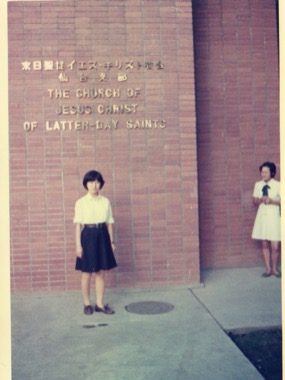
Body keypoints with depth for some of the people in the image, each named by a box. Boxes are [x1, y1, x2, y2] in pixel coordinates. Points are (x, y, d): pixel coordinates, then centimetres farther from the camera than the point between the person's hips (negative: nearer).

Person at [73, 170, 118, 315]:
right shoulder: (81, 202, -3)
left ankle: (100, 304, 17)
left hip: (102, 236, 3)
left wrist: (111, 241, 7)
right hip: (88, 236, -3)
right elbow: (78, 224, -5)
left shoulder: (105, 202, 5)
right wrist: (78, 245, -9)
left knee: (101, 272, 7)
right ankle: (87, 304, 18)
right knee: (87, 273, 4)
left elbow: (109, 223, 8)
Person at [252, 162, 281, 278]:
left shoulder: (278, 185, -5)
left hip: (274, 217, -3)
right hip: (262, 216, 3)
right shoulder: (258, 185, 5)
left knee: (275, 246, -4)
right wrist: (260, 200, -11)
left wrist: (272, 201, -20)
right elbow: (255, 201, 10)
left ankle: (275, 268, 15)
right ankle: (268, 268, 17)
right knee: (264, 244, 6)